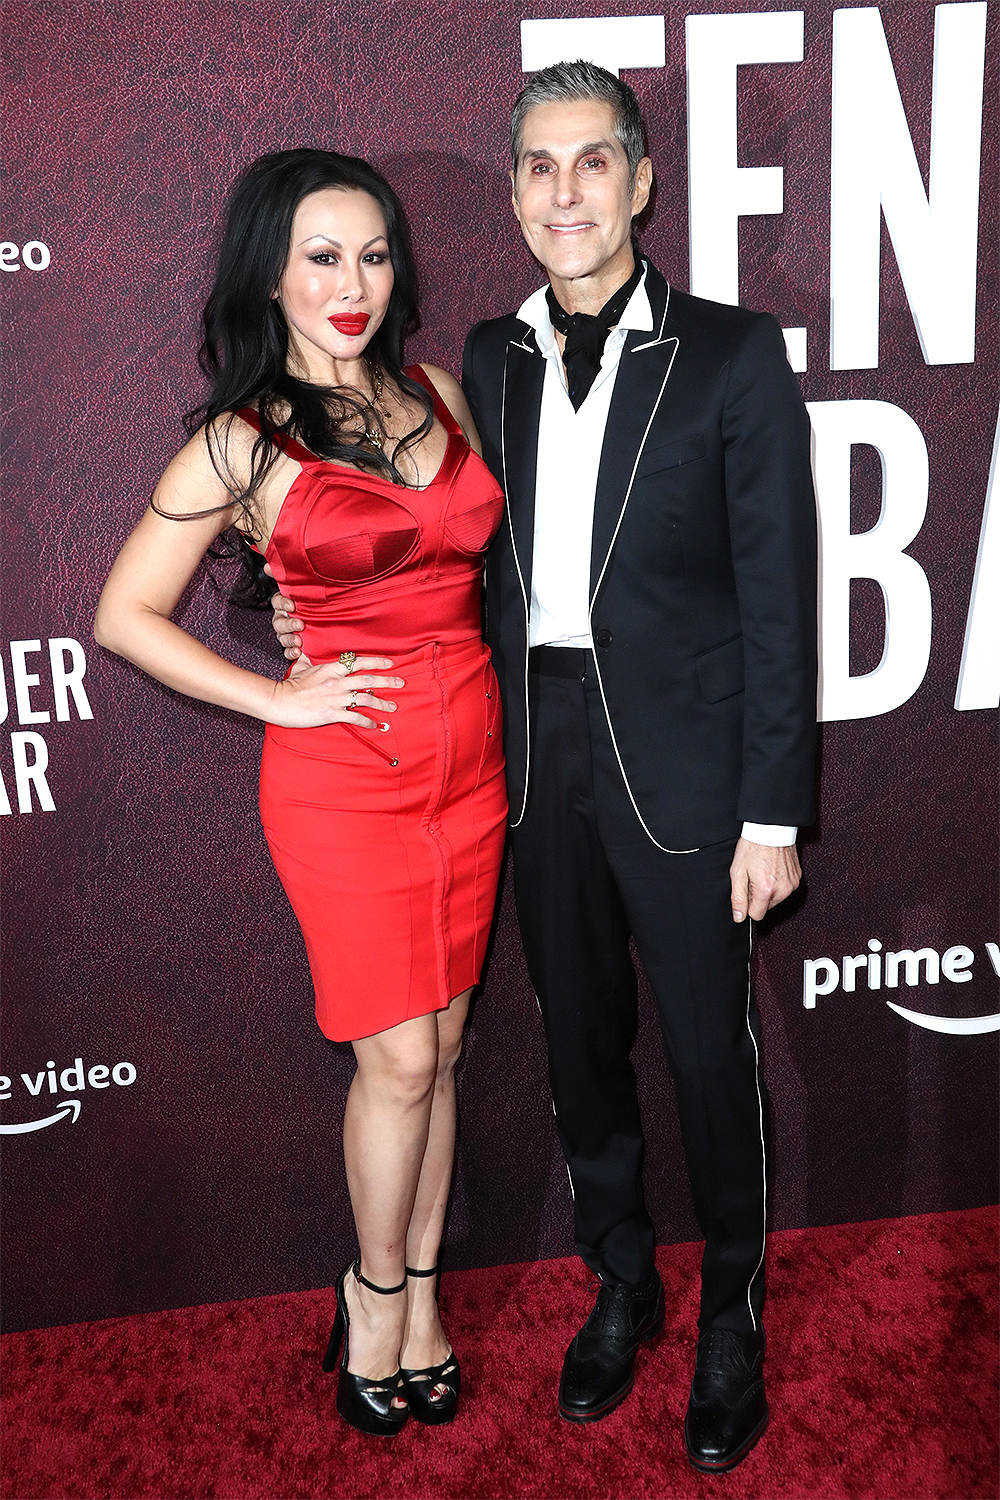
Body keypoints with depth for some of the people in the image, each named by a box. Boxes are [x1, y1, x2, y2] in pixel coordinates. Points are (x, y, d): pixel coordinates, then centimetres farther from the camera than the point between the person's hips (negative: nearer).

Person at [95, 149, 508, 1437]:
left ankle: (416, 1293, 30)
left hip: (470, 762, 5)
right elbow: (124, 615, -5)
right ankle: (378, 1296, 26)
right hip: (346, 781, -5)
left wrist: (484, 699, 8)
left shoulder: (436, 393, 7)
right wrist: (277, 698, -8)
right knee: (399, 1058, 1)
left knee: (441, 1046, 12)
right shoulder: (242, 443, -8)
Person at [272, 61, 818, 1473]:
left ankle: (733, 1314, 32)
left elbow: (778, 601, -7)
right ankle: (623, 1285, 39)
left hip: (682, 765, -4)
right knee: (582, 1041, 16)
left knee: (711, 1052, 8)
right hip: (539, 760, 4)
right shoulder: (490, 358, 7)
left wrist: (772, 816, -10)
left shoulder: (733, 356, -6)